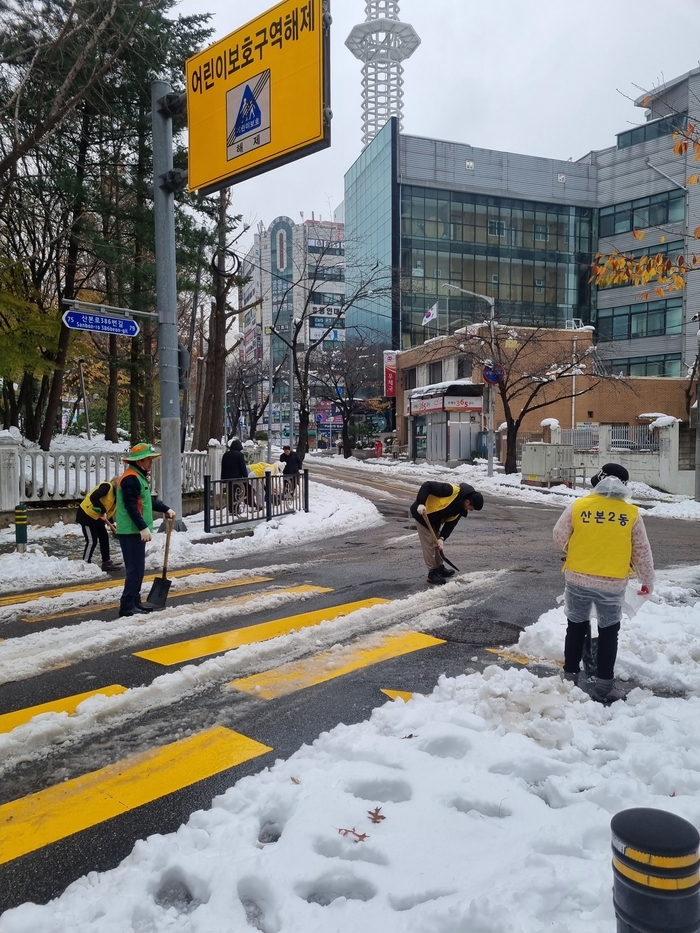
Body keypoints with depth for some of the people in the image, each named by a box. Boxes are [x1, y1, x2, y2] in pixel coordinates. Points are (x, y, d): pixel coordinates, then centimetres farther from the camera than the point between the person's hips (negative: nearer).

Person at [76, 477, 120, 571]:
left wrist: (111, 523, 3)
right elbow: (93, 497, -35)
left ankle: (107, 562, 20)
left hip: (97, 517, 10)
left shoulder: (114, 493, 8)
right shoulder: (107, 486, -21)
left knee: (104, 537, 11)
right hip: (86, 514, -10)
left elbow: (109, 509, 13)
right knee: (92, 541, -8)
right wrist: (102, 511, -32)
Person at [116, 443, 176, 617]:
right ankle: (127, 605, -5)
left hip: (136, 531, 10)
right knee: (135, 568, -9)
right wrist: (143, 527, -26)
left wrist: (166, 509, 22)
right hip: (131, 531, -10)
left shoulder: (139, 476, 18)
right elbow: (131, 506, -23)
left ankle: (135, 601, 21)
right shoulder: (130, 478, -16)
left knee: (138, 568, 14)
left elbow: (148, 500, 28)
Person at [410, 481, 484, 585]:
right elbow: (427, 485, -32)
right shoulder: (452, 490, -32)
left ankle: (440, 567, 33)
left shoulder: (461, 508, -5)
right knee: (429, 543, -4)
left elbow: (450, 523, -2)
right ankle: (432, 573, 5)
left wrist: (442, 538, -16)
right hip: (422, 513, -9)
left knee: (437, 542, 18)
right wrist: (420, 503, -40)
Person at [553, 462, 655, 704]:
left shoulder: (578, 506, -7)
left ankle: (570, 678, 25)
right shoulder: (631, 513, -6)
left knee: (576, 626, 17)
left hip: (577, 579, 1)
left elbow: (559, 536, 2)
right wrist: (647, 581, 15)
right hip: (612, 583, -1)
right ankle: (603, 687, 17)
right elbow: (642, 552, 2)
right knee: (609, 632, 14)